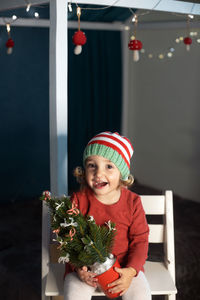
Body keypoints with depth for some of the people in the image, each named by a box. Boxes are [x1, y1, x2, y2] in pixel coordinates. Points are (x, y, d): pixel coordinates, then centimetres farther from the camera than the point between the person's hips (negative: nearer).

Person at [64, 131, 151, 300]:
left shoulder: (132, 202, -7)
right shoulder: (78, 200, -9)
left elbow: (140, 240, -3)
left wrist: (130, 271, -16)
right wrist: (79, 269, -17)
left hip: (123, 264, 1)